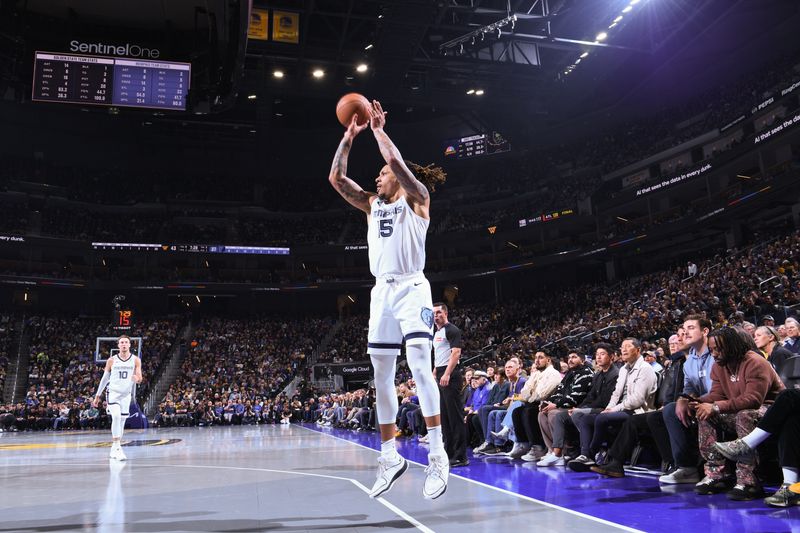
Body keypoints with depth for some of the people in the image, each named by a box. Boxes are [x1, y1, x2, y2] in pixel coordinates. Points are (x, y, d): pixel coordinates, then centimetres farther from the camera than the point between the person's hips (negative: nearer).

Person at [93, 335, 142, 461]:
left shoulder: (135, 360, 1)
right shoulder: (112, 360, 0)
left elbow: (139, 378, -2)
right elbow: (105, 378, 8)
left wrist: (137, 378, -27)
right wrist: (97, 396, 9)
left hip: (126, 394, 2)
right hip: (113, 393, -2)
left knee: (121, 421, 7)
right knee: (116, 417, -23)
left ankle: (114, 450, 21)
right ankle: (117, 447, -23)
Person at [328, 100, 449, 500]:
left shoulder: (417, 198, 3)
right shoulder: (372, 205, 18)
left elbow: (396, 161, -14)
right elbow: (336, 177, 11)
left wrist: (378, 130, -2)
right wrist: (349, 138, 8)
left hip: (411, 288, -6)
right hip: (382, 291, 7)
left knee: (418, 363, -20)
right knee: (381, 373, 4)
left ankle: (437, 454, -16)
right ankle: (390, 457, 12)